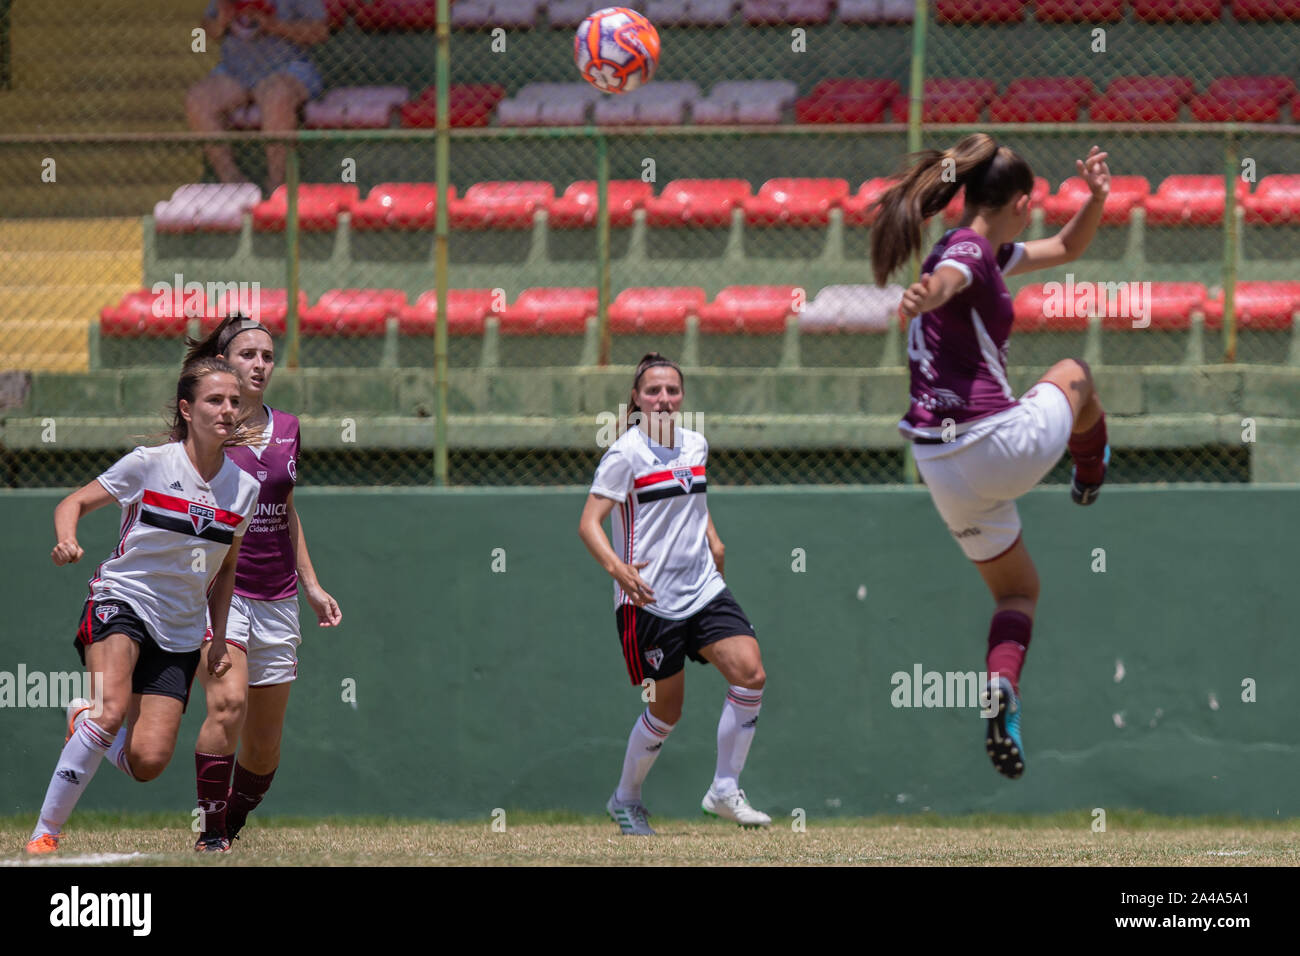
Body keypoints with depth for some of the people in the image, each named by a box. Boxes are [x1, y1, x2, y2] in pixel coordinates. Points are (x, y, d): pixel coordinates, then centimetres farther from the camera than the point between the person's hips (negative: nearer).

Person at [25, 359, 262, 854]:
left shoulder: (243, 488, 2)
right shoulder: (149, 464, -9)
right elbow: (74, 502, -1)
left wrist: (218, 639, 12)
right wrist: (66, 540, -22)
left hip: (180, 633, 4)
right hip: (120, 603, -4)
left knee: (147, 762, -11)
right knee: (112, 707, -32)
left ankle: (86, 718, 24)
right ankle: (44, 834, -22)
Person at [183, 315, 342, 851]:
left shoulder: (286, 429, 10)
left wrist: (311, 586, 17)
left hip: (276, 596, 5)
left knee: (265, 738, 5)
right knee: (228, 702, -26)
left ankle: (234, 823, 24)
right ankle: (210, 832, -17)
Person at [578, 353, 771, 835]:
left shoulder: (695, 445, 9)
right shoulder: (626, 454, -10)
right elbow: (589, 523, -16)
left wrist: (712, 538, 12)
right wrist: (616, 566, -32)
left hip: (703, 589, 6)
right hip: (648, 598, -6)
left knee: (750, 674, -14)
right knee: (666, 712, 2)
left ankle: (724, 791, -3)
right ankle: (626, 800, 26)